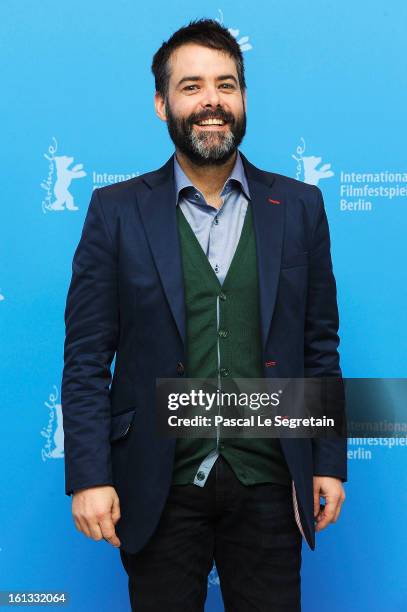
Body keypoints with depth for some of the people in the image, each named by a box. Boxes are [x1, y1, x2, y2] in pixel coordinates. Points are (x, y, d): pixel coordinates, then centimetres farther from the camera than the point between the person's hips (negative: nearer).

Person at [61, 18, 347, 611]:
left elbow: (320, 346, 6)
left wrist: (329, 463, 3)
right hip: (159, 489, -1)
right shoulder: (116, 211, -2)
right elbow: (86, 358, -3)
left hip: (269, 484, 2)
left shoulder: (299, 206, 3)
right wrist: (89, 476, -8)